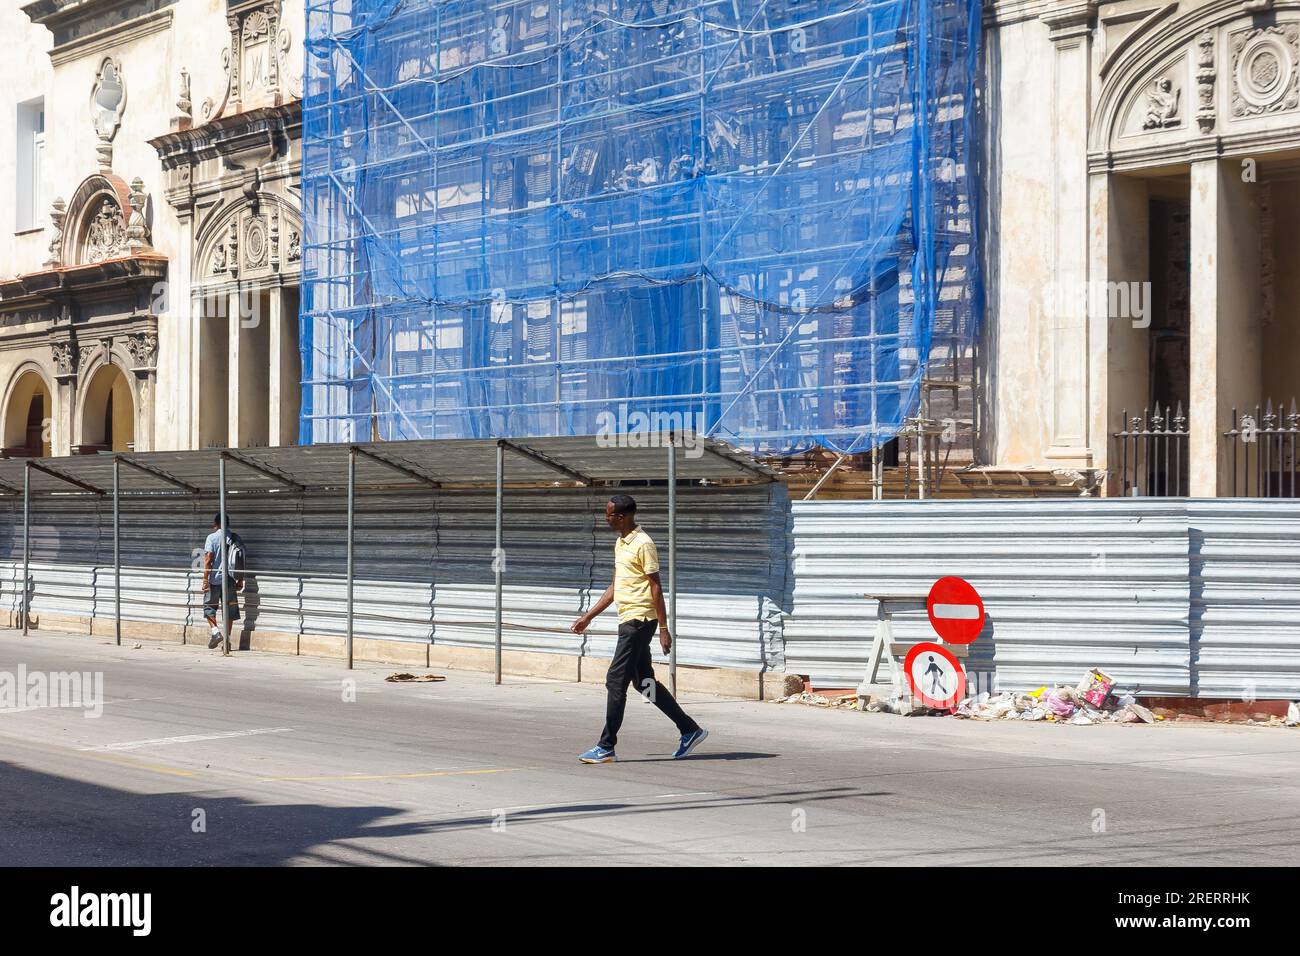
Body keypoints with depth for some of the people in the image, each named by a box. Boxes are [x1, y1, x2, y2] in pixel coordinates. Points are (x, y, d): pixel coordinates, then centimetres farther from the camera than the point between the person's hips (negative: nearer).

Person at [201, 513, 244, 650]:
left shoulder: (212, 538, -7)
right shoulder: (236, 539, 6)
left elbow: (208, 559, -12)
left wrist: (205, 579, -10)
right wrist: (240, 580, 13)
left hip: (215, 579, -4)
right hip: (230, 580, 4)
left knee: (209, 605, 10)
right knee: (230, 608, 10)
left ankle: (215, 630, -9)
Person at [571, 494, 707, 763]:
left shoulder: (643, 544, -13)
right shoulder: (620, 543, 16)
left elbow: (656, 587, -15)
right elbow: (615, 587, 22)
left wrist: (663, 628, -17)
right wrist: (588, 617, 22)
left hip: (639, 621, -10)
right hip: (628, 620, 10)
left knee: (615, 681, -9)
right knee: (644, 682, 12)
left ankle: (606, 748, -5)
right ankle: (690, 730, 18)